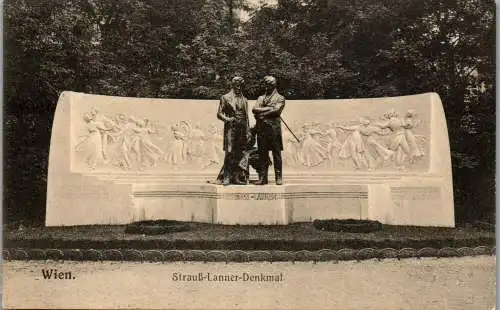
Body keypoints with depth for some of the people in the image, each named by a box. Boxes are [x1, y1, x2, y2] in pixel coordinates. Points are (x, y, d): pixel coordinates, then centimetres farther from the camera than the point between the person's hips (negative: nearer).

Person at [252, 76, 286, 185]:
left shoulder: (280, 98, 7)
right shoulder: (261, 98, 20)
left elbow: (276, 110, -10)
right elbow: (254, 109, 3)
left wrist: (261, 113, -7)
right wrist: (269, 108, -9)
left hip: (274, 128, -4)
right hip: (261, 129, 4)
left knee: (276, 154, -1)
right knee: (262, 154, 4)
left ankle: (279, 178, 3)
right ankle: (262, 178, 9)